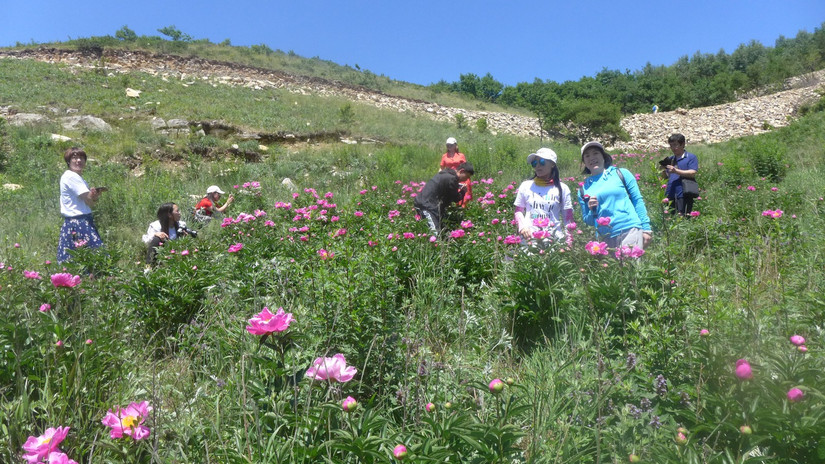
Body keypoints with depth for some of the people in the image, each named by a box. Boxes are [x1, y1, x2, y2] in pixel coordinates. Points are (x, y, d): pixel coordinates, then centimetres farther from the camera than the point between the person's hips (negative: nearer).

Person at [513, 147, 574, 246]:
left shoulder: (562, 188, 6)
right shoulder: (526, 186, 9)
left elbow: (568, 217, 8)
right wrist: (522, 226, -3)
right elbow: (518, 211, 15)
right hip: (528, 239, 1)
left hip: (554, 240, -1)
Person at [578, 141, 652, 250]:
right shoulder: (584, 188, 13)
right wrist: (592, 211, -4)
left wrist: (646, 228, 1)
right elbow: (587, 221, 17)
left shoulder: (621, 174, 9)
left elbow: (638, 201, 8)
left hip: (630, 230, -2)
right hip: (606, 239, 2)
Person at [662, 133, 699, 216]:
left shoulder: (691, 157, 3)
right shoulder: (670, 159, 21)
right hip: (670, 195, 6)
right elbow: (665, 177, 20)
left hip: (683, 194, -6)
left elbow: (692, 173, -10)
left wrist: (676, 171, -17)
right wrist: (663, 171, -2)